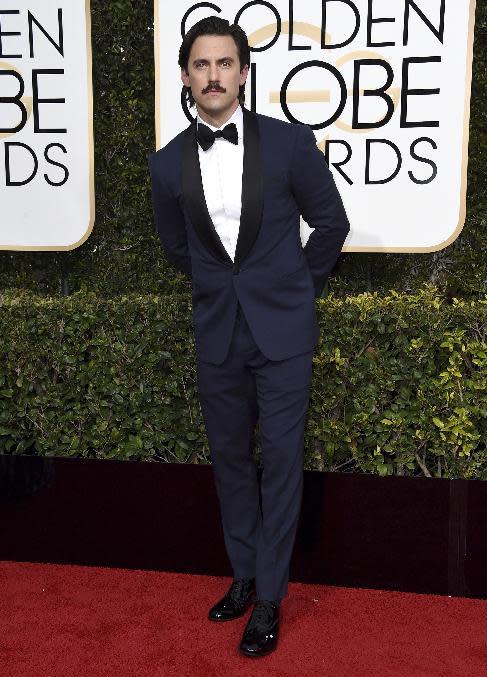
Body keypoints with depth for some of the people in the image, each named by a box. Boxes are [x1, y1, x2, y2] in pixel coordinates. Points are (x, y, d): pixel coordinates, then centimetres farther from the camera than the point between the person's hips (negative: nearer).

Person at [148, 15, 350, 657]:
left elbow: (332, 223, 3)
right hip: (216, 334, 3)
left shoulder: (290, 142, -7)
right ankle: (244, 575, 31)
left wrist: (298, 288, 7)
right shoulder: (168, 163, 1)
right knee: (230, 459, 13)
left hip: (282, 332, -3)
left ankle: (269, 598, 16)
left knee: (281, 461, 1)